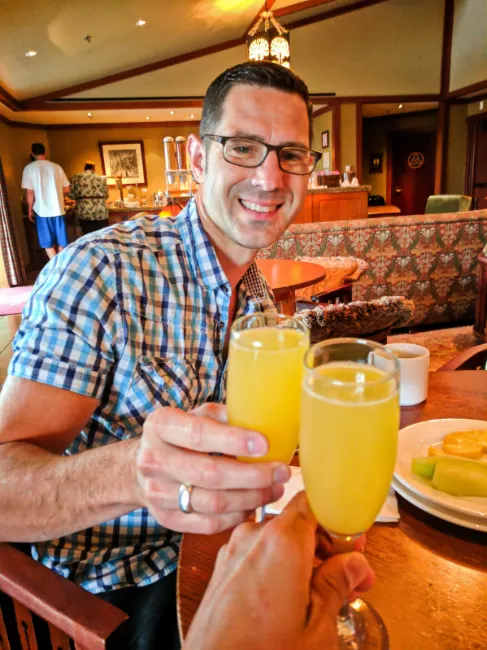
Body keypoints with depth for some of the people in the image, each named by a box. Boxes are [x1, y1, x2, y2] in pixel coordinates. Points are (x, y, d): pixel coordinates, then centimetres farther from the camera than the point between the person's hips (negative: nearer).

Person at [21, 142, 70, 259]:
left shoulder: (29, 168, -3)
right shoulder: (57, 167, 4)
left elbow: (29, 192, -7)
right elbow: (66, 189, 7)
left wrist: (30, 209, 5)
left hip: (42, 210, -2)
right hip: (58, 209, 2)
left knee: (48, 243, 6)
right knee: (60, 242, 11)